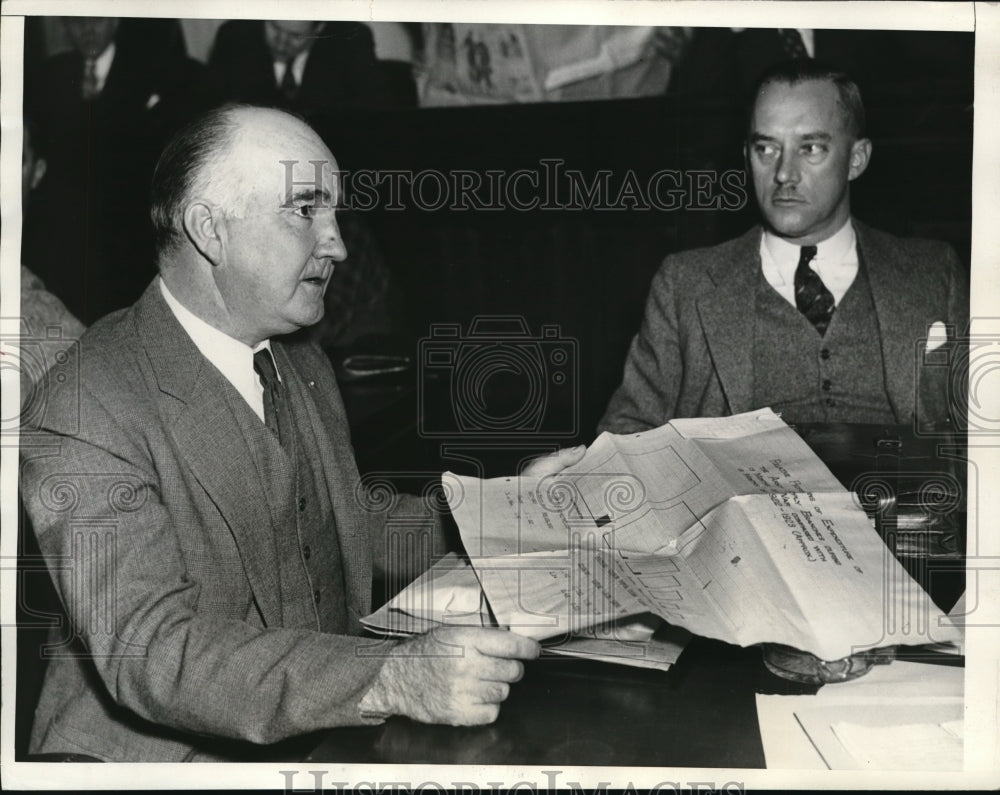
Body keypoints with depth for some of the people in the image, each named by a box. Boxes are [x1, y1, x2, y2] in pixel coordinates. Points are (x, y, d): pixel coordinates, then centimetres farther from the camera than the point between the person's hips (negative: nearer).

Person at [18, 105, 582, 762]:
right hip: (175, 757, -6)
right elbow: (148, 648, -26)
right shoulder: (83, 406, -18)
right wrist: (393, 680, -35)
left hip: (329, 731, 6)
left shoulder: (304, 366, 9)